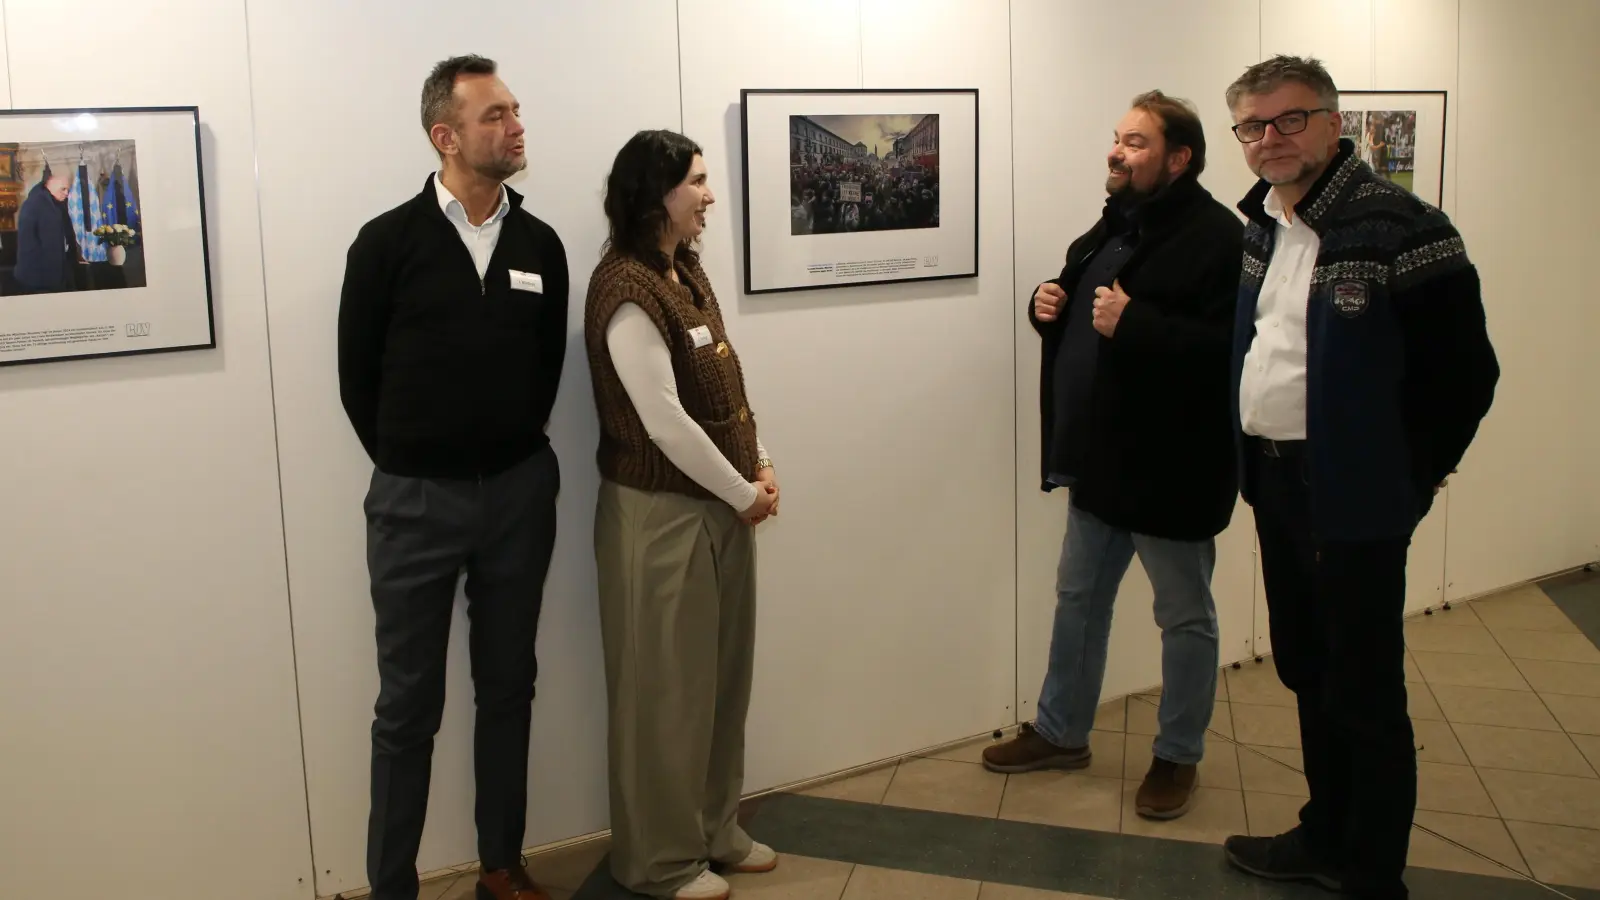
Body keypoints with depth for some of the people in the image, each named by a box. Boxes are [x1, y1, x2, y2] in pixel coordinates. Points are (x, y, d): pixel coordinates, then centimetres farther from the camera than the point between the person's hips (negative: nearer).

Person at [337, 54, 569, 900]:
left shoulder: (540, 244, 2)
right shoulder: (388, 241, -8)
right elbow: (357, 375, -1)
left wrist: (515, 455, 8)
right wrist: (407, 464, 5)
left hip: (519, 491, 3)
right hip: (415, 499, -3)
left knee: (507, 687, 13)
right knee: (409, 703, 5)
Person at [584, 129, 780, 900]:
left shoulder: (687, 271, 10)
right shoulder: (627, 290, -18)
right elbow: (665, 420, -21)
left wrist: (759, 469, 2)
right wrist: (743, 493, -13)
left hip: (718, 503, 9)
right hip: (659, 512, -9)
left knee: (722, 675, 17)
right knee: (666, 687, 4)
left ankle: (715, 827, 33)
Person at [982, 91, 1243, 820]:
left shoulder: (1216, 237, -18)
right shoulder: (1113, 226, 10)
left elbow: (1229, 348, -28)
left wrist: (1134, 324, -31)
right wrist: (1053, 307, 0)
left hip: (1171, 466, -9)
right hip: (1102, 458, 9)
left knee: (1184, 616, 9)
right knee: (1078, 597, 19)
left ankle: (1178, 756, 26)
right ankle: (1061, 732, 35)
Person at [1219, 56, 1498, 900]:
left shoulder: (1396, 227, -17)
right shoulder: (1257, 227, 8)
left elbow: (1465, 371, -14)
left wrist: (1408, 475, -6)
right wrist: (1252, 453, 11)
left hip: (1354, 498, -8)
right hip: (1274, 482, 8)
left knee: (1364, 690, 4)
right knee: (1307, 671, 19)